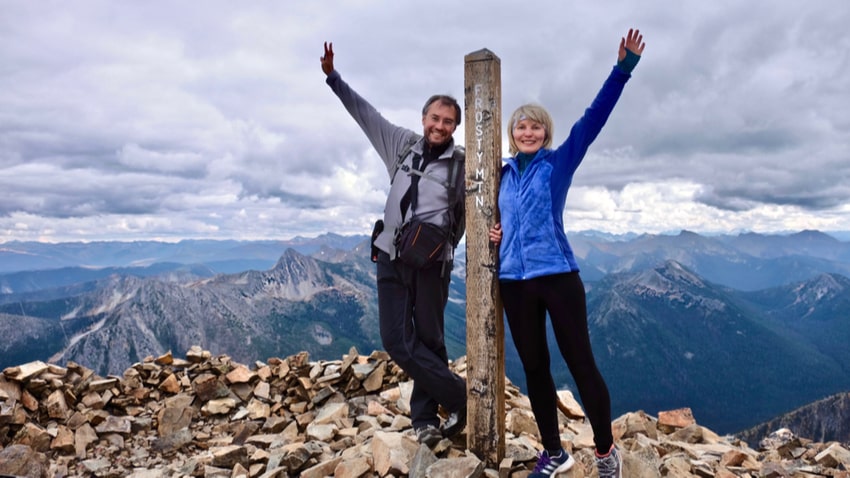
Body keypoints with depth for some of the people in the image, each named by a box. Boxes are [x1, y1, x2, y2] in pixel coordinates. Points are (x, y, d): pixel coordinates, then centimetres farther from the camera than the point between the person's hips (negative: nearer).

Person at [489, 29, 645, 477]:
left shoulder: (560, 162, 1)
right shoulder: (504, 173, 12)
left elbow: (593, 118, -10)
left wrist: (623, 67, -18)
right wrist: (495, 230, 5)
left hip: (558, 275, -4)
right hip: (513, 281, 4)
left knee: (580, 363, 1)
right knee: (534, 368, 11)